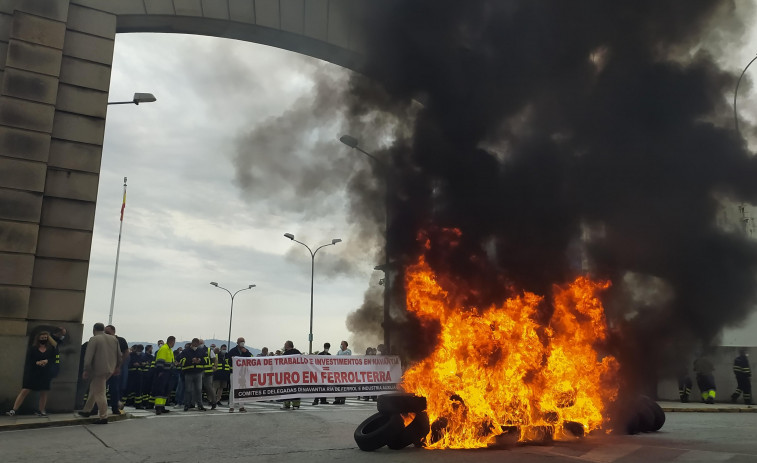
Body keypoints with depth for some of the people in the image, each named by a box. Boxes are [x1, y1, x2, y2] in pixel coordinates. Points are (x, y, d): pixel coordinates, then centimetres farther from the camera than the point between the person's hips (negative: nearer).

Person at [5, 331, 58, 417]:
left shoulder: (51, 348, 7)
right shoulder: (33, 348, 2)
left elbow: (53, 360, 2)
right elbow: (28, 360, -5)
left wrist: (46, 361, -17)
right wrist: (37, 363, -21)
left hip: (46, 374, 2)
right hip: (33, 373, -2)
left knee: (43, 392, 7)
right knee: (25, 391, -8)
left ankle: (41, 411, 18)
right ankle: (14, 410, -6)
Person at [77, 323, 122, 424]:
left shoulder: (93, 339, -9)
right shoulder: (114, 339, 11)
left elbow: (88, 357, -13)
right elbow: (120, 355, 15)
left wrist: (86, 370, -6)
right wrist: (117, 367, 24)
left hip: (99, 370, -7)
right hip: (110, 369, 7)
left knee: (99, 393, -1)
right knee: (94, 389, 23)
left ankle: (103, 417, 1)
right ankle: (87, 410, 31)